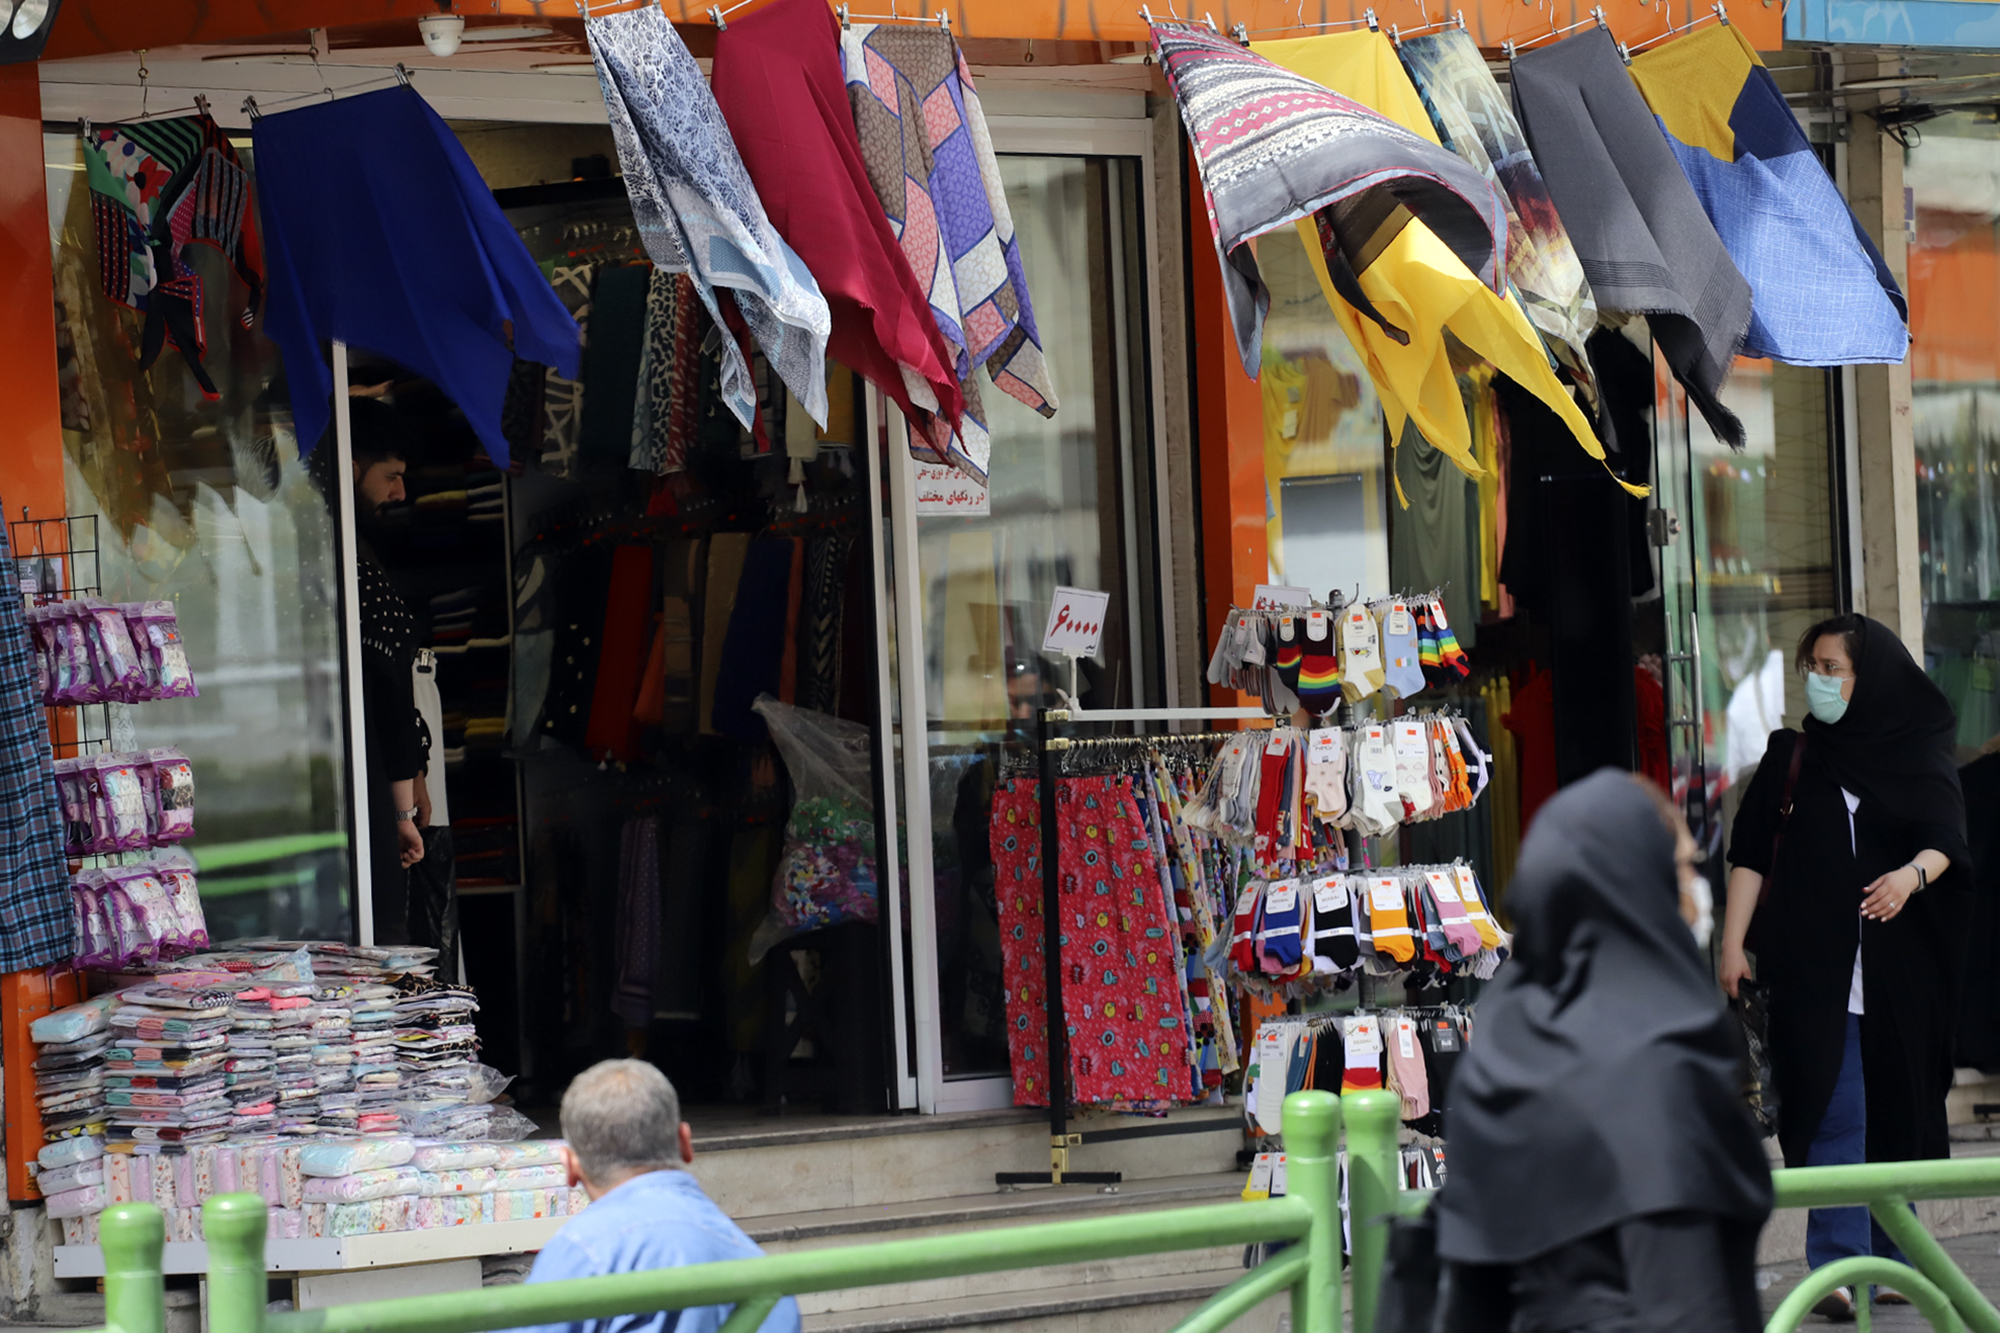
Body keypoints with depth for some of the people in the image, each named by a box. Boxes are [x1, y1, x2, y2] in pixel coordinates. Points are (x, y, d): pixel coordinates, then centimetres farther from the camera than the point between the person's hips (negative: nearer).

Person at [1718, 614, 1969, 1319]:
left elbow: (1944, 840, -6)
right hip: (1815, 967, -1)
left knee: (1897, 1115, 6)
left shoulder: (1922, 761, 8)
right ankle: (1838, 1269, -15)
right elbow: (1751, 856, 7)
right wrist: (1733, 944, -3)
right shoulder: (1790, 758, 10)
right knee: (1837, 1117, -10)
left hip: (1902, 970, 1)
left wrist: (1911, 875, -27)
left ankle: (1893, 1262, 17)